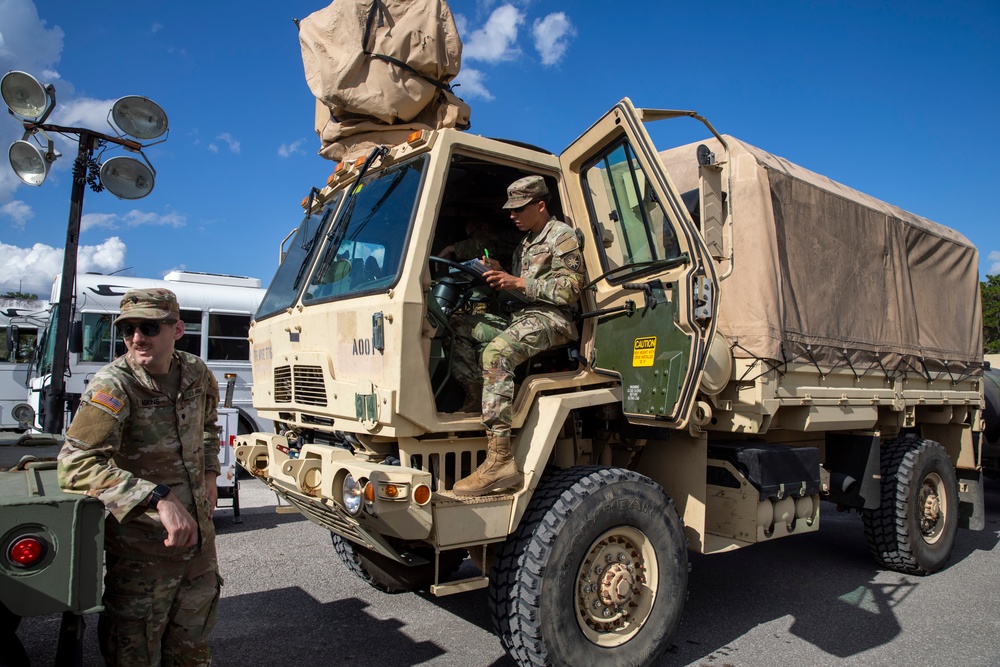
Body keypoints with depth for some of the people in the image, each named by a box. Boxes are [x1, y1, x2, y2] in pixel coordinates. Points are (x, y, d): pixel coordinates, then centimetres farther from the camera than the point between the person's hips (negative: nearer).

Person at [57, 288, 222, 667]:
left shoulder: (197, 374, -1)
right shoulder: (113, 385, -20)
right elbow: (76, 463, -33)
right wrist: (159, 499, -40)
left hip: (198, 532, 5)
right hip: (142, 544, -5)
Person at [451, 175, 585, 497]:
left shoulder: (562, 235, -2)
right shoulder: (525, 244, 25)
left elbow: (570, 288, -14)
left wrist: (519, 283, -17)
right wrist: (502, 275, 5)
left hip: (553, 318, -9)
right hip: (523, 315, 10)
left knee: (496, 352, -35)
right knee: (459, 328, -2)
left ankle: (500, 459, -39)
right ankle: (478, 398, -11)